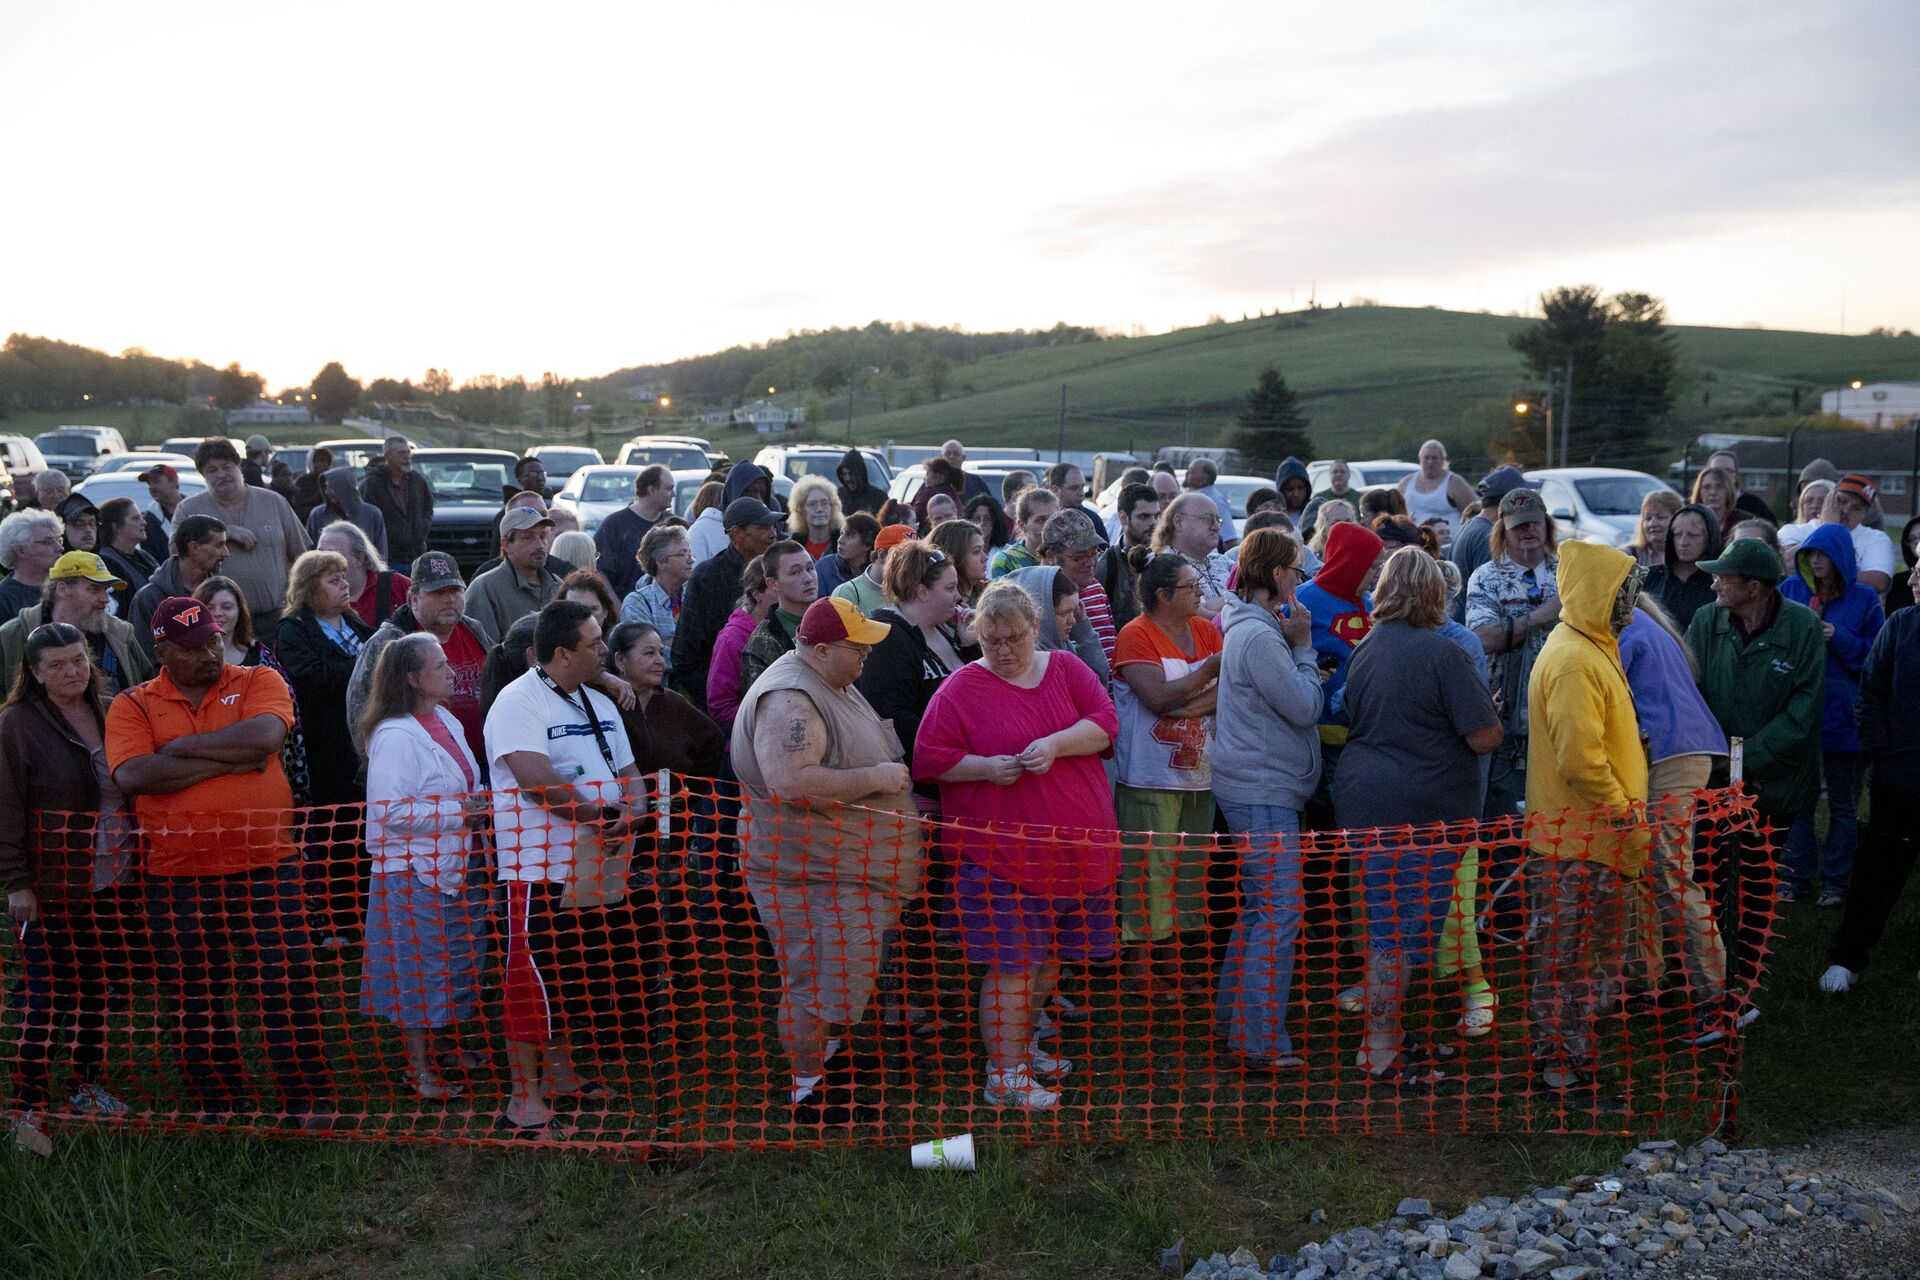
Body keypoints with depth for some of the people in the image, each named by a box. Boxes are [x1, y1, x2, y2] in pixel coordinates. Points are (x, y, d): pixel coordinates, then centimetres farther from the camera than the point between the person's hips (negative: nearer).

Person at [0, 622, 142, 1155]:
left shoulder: (114, 712, 6)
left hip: (114, 880, 5)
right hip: (54, 886, -4)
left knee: (99, 989, 14)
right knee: (48, 996, -1)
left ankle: (86, 1084, 30)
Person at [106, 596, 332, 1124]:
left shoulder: (258, 682, 2)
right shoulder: (132, 705, 4)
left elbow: (264, 736, -19)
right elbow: (133, 776, -14)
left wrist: (182, 747, -10)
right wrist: (231, 760, -14)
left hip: (266, 866, -2)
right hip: (177, 875, 2)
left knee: (286, 983, 2)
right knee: (195, 997, 13)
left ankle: (308, 1098, 15)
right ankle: (217, 1103, 30)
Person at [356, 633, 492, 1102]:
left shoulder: (446, 720, 10)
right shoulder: (395, 736, -18)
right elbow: (391, 809, -26)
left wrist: (476, 806, 5)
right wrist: (456, 813, -22)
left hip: (455, 866, 9)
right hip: (415, 873, -9)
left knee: (458, 962, 18)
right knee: (420, 970, 1)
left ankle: (447, 1046, 35)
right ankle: (421, 1071, 13)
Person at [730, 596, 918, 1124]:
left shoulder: (832, 684, 12)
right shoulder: (790, 700, -23)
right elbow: (790, 782, -35)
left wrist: (891, 772, 13)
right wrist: (876, 778, -26)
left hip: (850, 865, 11)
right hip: (813, 875, -11)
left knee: (839, 978, 21)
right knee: (817, 983, 1)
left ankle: (819, 1056, 37)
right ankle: (808, 1090, 15)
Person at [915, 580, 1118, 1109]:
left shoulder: (1066, 669, 8)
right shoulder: (962, 688, -3)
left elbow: (1105, 722, -1)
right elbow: (929, 758, -4)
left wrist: (1057, 744, -18)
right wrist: (985, 767, -18)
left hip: (1076, 845, 5)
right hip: (1003, 854, -5)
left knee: (1049, 957, 16)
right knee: (1011, 965, -4)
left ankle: (1024, 1044, 36)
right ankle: (1004, 1076, 7)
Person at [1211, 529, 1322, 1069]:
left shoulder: (1249, 627, 14)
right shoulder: (1259, 636, -19)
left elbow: (1293, 703, 17)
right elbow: (1306, 707, -17)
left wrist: (1296, 645, 7)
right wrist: (1303, 646, -8)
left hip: (1256, 788, 11)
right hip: (1264, 793, -11)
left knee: (1259, 907, 19)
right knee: (1279, 913, -8)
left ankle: (1232, 1016, 28)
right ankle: (1262, 1042, -3)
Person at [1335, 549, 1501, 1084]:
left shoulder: (1365, 648, 10)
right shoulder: (1441, 653, -13)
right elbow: (1485, 737, -14)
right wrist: (1487, 705, 7)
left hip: (1363, 798, 8)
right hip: (1419, 810, -8)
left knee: (1384, 924, 17)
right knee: (1404, 930, 0)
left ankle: (1386, 1033, 27)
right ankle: (1380, 1050, 7)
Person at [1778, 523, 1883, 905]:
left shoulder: (1864, 599, -1)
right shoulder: (1790, 590, 3)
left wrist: (1839, 639, -15)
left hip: (1841, 712, -1)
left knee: (1843, 803, 7)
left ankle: (1835, 880, 15)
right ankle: (1797, 876, 14)